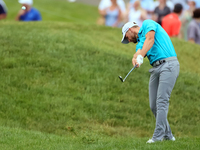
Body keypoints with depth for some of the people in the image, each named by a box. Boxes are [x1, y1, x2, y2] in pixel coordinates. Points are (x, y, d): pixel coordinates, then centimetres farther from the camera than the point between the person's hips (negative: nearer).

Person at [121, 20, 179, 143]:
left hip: (169, 64, -8)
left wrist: (140, 56, -24)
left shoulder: (148, 24, 7)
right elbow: (139, 52, 1)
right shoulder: (140, 41, 24)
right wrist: (136, 58, -23)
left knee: (162, 101, -15)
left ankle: (158, 135, -18)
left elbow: (150, 40, -12)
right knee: (154, 105, 4)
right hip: (156, 68, 8)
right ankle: (167, 134, 14)